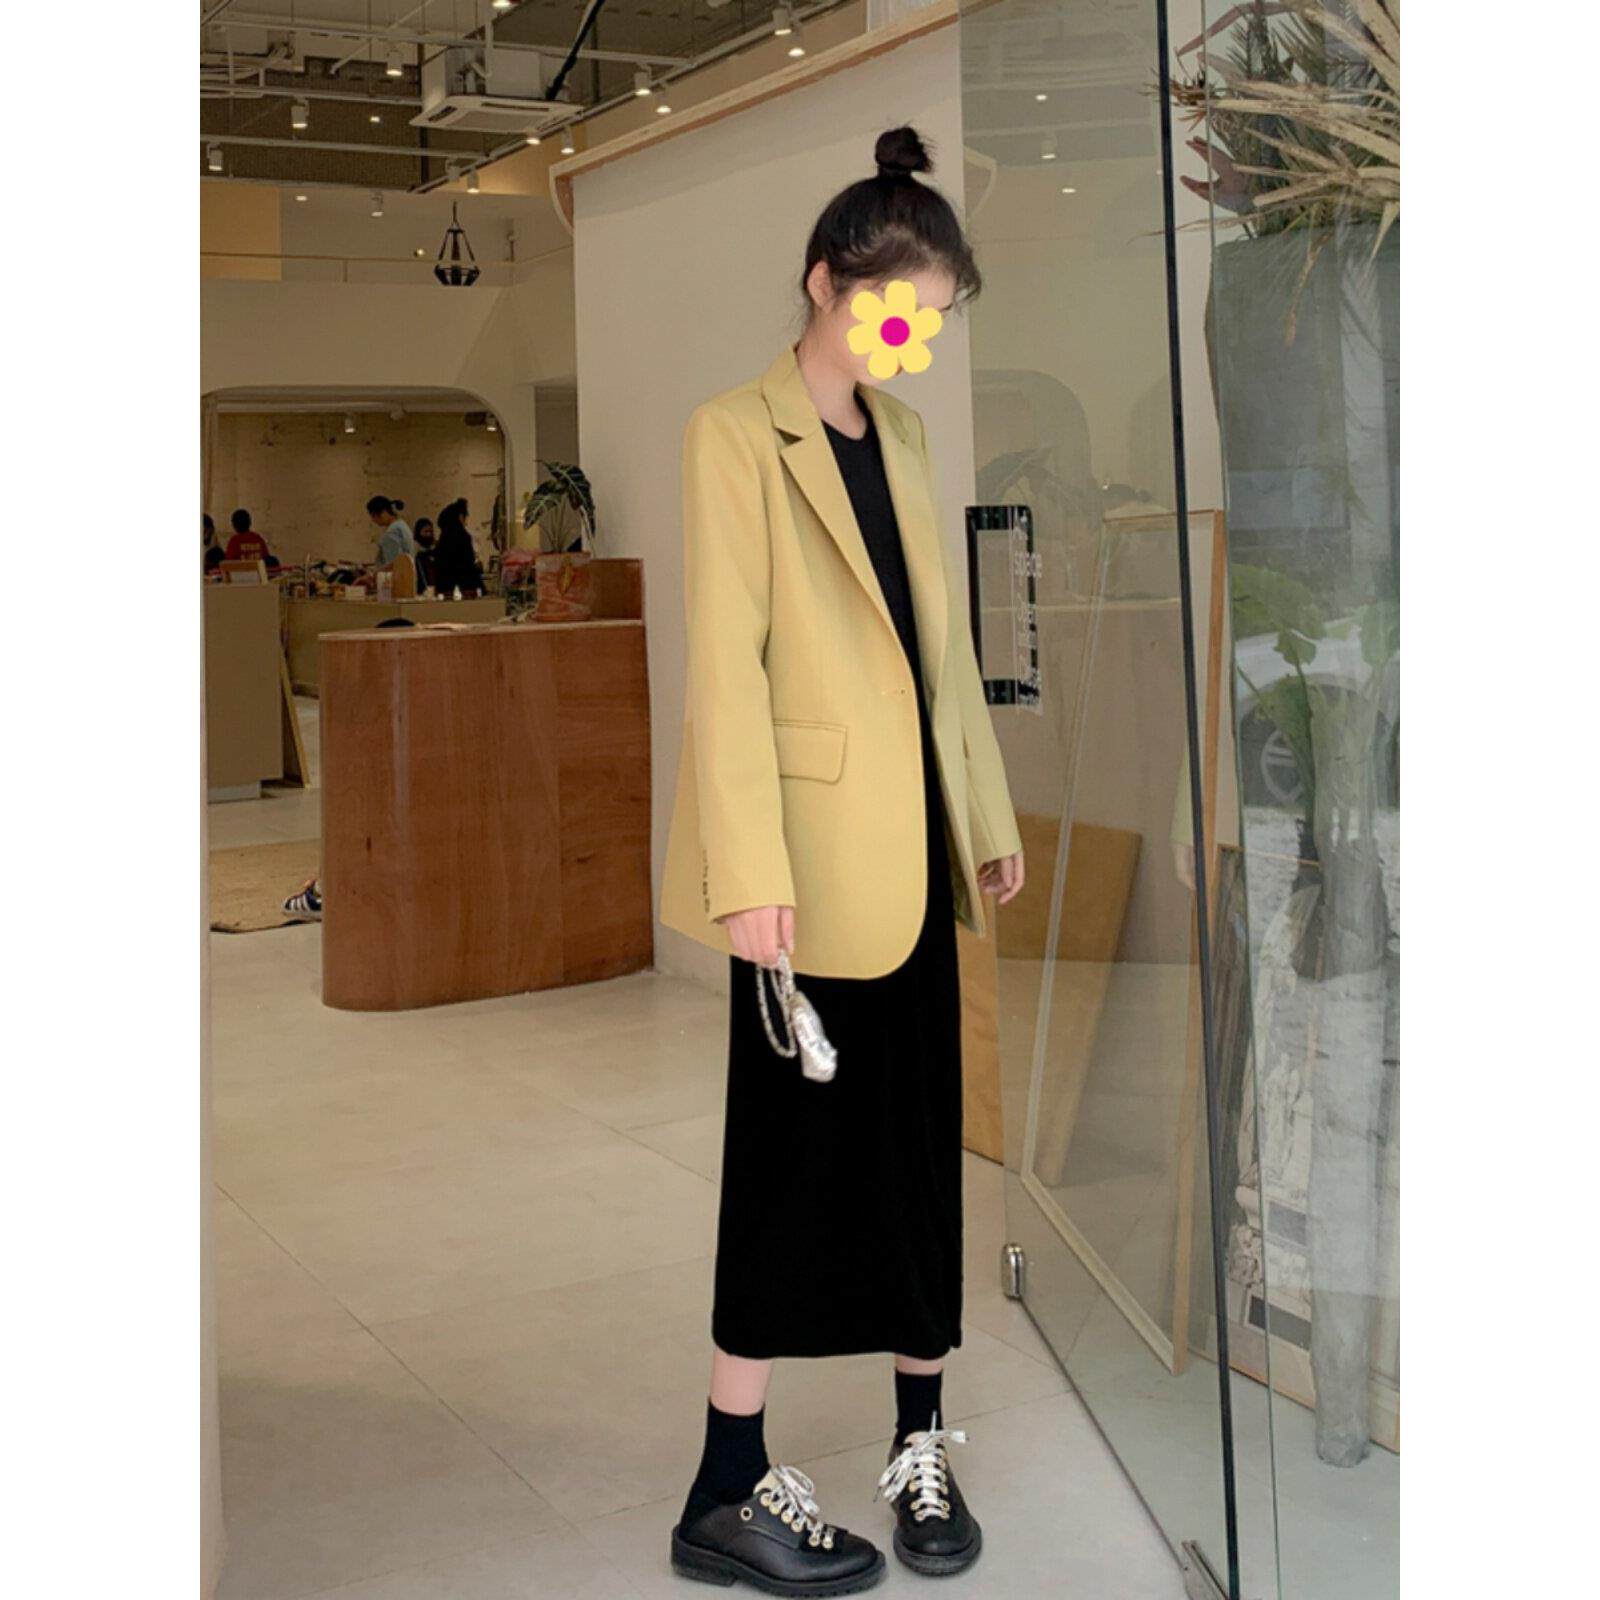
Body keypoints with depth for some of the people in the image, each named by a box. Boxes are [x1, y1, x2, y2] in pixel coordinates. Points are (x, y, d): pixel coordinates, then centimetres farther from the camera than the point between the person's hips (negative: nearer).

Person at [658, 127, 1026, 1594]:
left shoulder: (903, 434, 14)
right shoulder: (737, 435, -7)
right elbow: (725, 661, -14)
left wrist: (990, 815, 15)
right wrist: (750, 875, -19)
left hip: (916, 845, 7)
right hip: (813, 844, -7)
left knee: (921, 1140, 12)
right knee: (799, 1146, -1)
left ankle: (922, 1442, 27)